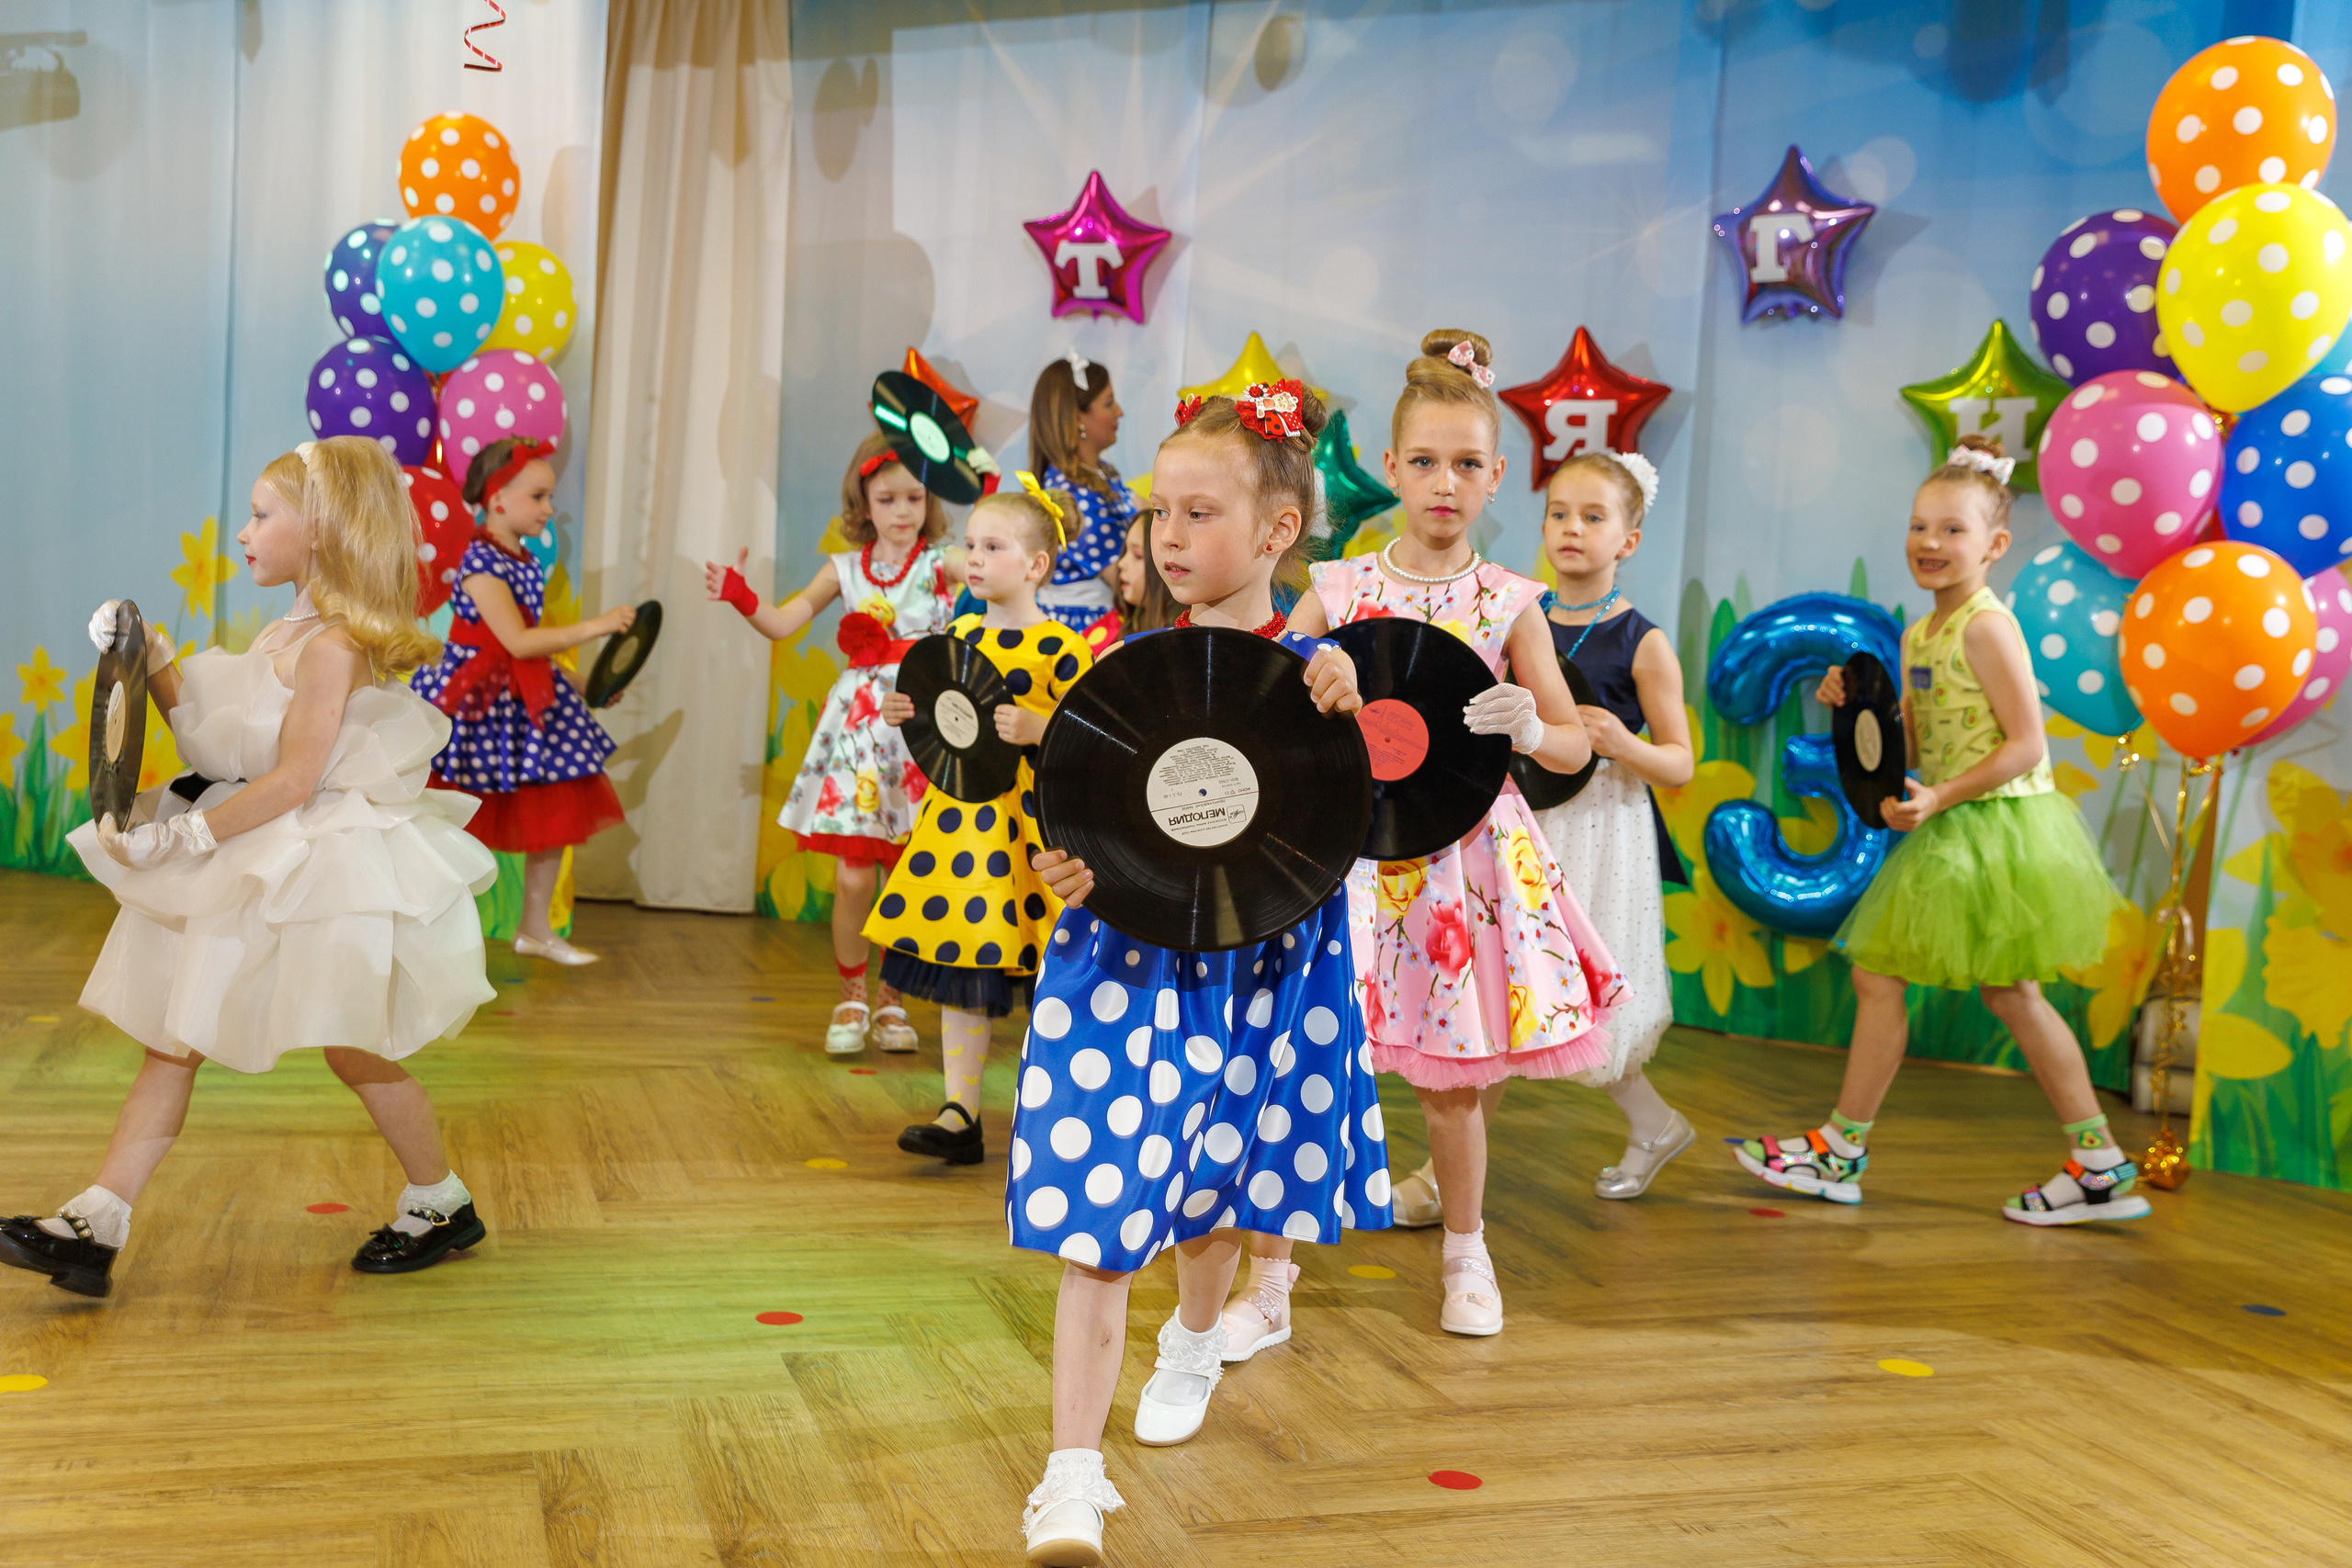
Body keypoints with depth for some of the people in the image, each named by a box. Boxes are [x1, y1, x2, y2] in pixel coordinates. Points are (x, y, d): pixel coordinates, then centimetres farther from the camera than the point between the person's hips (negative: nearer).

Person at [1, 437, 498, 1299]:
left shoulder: (330, 645, -19)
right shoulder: (287, 632, 11)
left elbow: (293, 781, -23)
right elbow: (214, 737, 13)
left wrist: (183, 836, -21)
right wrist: (154, 660, 5)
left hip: (325, 869, -9)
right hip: (254, 869, 10)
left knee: (353, 1050, 5)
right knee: (171, 1036, 5)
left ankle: (441, 1204, 24)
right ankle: (93, 1228, 7)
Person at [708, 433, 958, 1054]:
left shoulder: (942, 564, 3)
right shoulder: (845, 569, 9)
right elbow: (782, 623, 5)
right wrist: (740, 595, -12)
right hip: (860, 724, 1)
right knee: (853, 876, -4)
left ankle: (892, 999, 23)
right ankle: (851, 997, 16)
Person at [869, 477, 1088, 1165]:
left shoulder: (1060, 646, -9)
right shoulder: (960, 634, 10)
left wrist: (1036, 727, -24)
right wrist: (905, 714, 3)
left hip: (1027, 822, -6)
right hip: (957, 814, 6)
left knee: (1046, 977, 1)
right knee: (956, 961, 6)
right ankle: (960, 1115, 12)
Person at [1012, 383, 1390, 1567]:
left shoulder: (1312, 670, -3)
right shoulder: (1128, 660, 0)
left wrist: (1343, 718, -22)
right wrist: (1062, 866, -17)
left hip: (1255, 971, 1)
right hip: (1124, 960, 0)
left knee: (1216, 1194, 19)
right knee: (1096, 1212, -7)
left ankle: (1192, 1343, 51)